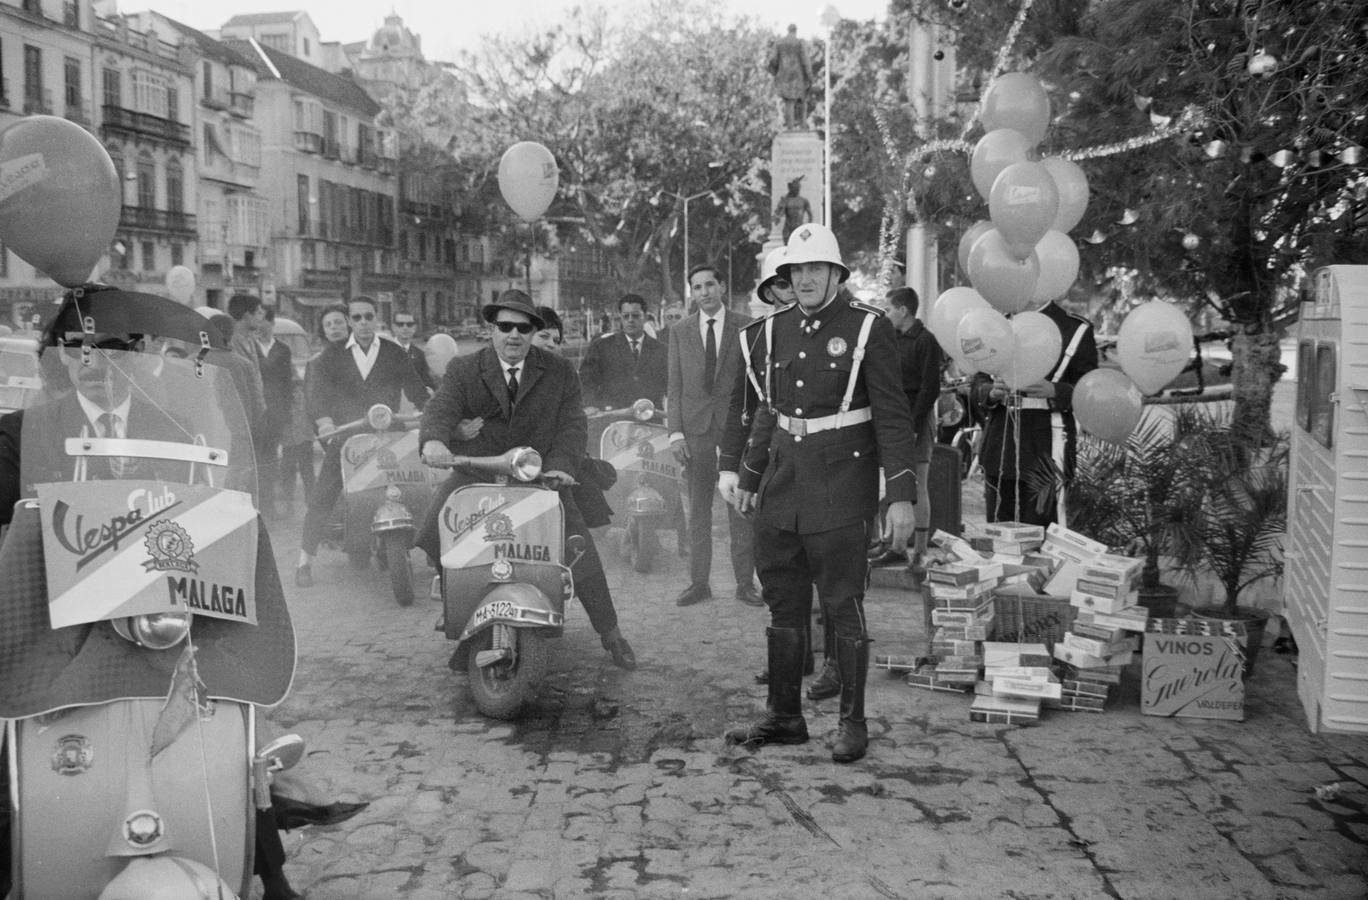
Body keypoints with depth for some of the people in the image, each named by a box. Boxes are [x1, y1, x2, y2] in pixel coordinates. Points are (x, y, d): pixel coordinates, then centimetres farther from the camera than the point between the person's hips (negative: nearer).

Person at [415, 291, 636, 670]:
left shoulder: (560, 372, 5)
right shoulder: (464, 371, 3)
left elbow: (573, 422, -3)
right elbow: (440, 407, -13)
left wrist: (561, 464, -22)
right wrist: (434, 439, -37)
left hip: (540, 475, -1)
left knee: (580, 548, -10)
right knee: (434, 531, -15)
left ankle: (610, 632, 6)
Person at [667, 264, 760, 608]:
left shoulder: (746, 328, 4)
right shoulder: (680, 332, 10)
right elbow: (675, 385, 8)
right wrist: (675, 432, -1)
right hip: (695, 426, 2)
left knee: (741, 507, 1)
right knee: (697, 509, 5)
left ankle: (745, 582, 9)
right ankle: (699, 582, 11)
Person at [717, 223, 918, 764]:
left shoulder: (867, 328, -5)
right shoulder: (768, 332, 9)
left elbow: (892, 414, -9)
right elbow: (744, 405, 18)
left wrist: (902, 495, -13)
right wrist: (730, 467, 9)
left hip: (841, 486, -5)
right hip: (780, 483, 5)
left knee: (843, 607, 0)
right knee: (783, 606, 11)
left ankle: (852, 722, 14)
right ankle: (784, 715, 23)